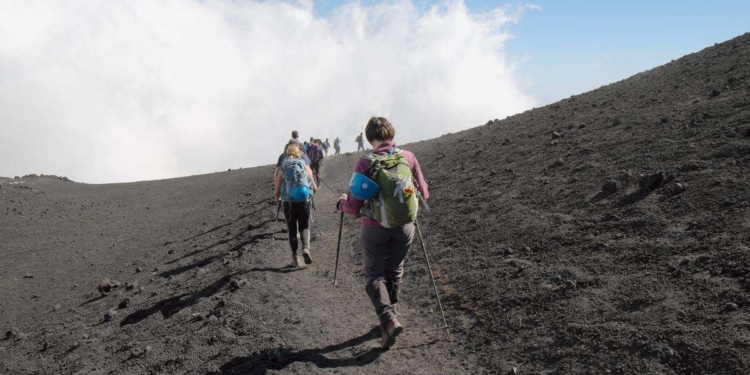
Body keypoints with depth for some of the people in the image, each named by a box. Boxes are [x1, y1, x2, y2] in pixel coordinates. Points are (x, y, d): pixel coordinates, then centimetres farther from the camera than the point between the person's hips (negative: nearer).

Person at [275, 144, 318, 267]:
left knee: (292, 230, 14)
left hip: (288, 203, 0)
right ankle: (306, 248, -10)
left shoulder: (283, 168, 4)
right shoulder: (305, 166, 4)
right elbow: (315, 188, 5)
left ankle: (295, 258, 11)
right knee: (304, 227, 15)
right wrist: (311, 191, 28)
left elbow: (277, 192, 4)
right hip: (304, 202, 0)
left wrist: (277, 198, 26)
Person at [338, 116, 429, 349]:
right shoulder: (408, 157, -8)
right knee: (394, 272, 22)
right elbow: (423, 194, 1)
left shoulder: (365, 163, -16)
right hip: (405, 226, 3)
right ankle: (390, 317, 33)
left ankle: (388, 319, -8)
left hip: (374, 229, -3)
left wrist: (342, 203, 8)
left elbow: (354, 207, -14)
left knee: (374, 275, 12)